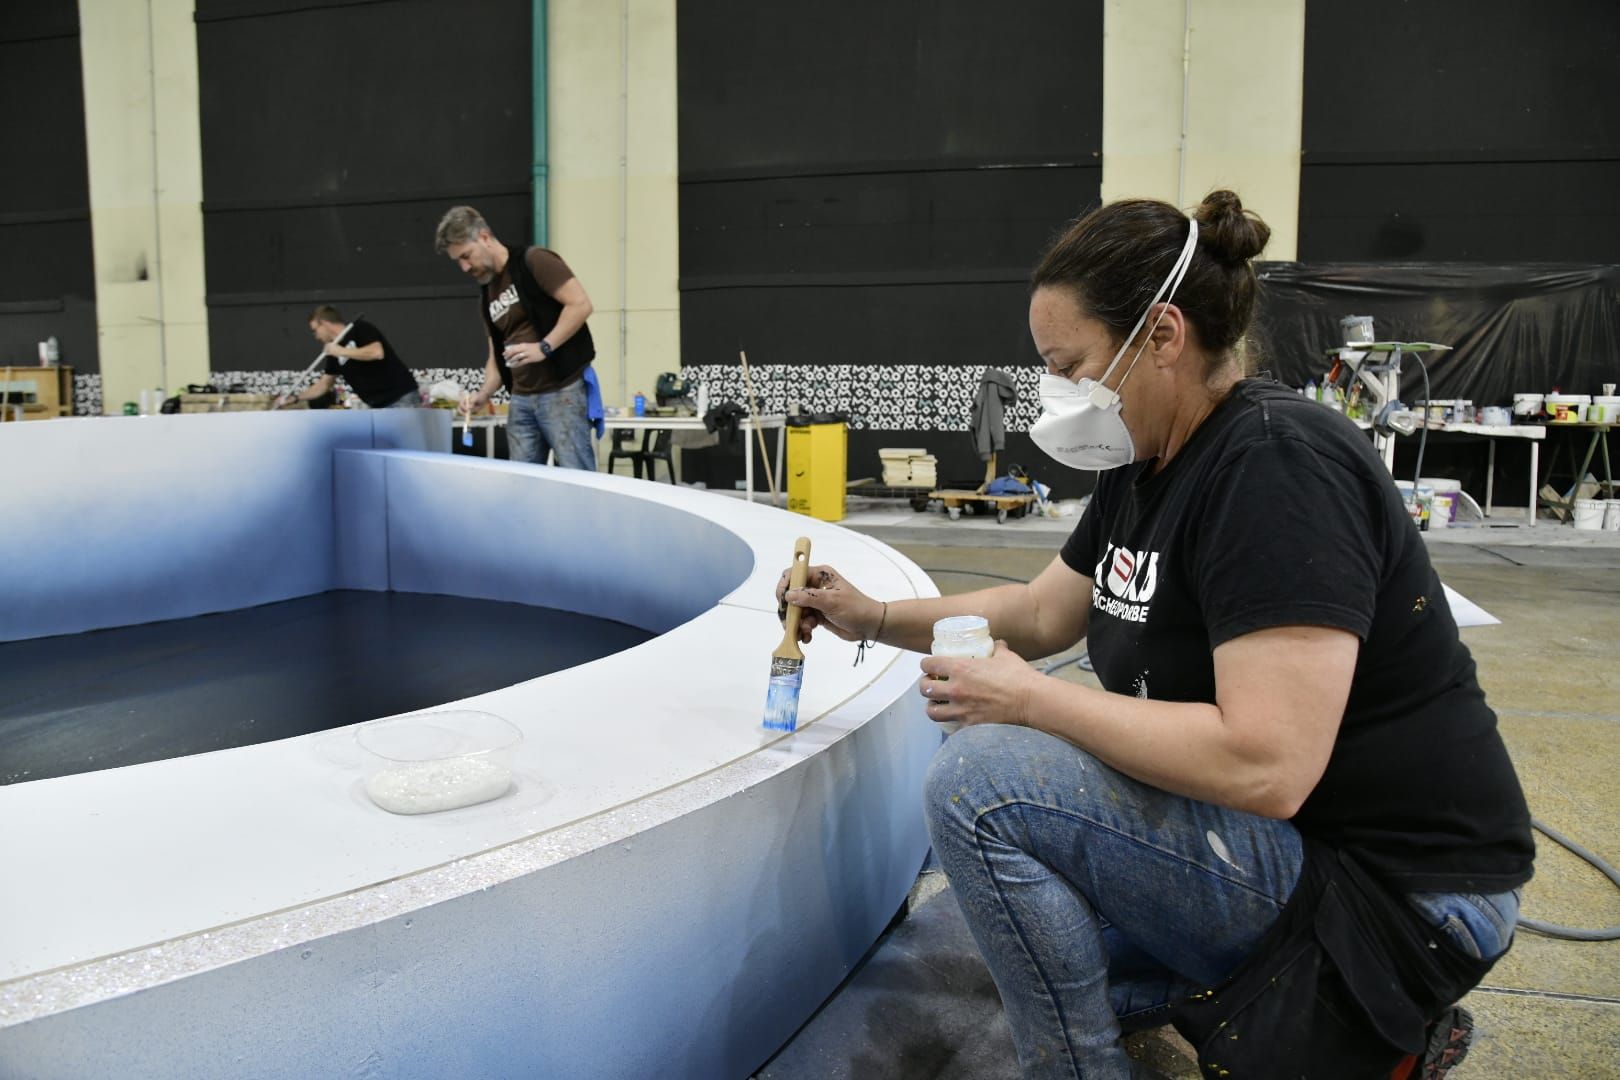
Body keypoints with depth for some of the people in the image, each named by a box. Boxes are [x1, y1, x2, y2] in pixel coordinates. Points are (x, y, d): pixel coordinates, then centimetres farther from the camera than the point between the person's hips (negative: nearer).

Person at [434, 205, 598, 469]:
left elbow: (581, 304, -14)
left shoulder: (533, 261, -5)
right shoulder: (489, 295, 18)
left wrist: (544, 347, -20)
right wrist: (483, 394, 4)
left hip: (562, 391, -8)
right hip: (521, 399, 8)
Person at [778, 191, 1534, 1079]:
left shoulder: (1277, 465, -25)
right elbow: (1042, 614, 17)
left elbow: (1266, 765, -32)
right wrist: (873, 618, 9)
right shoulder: (1145, 467, 4)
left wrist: (1029, 700, -23)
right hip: (1287, 841, 10)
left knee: (980, 783, -22)